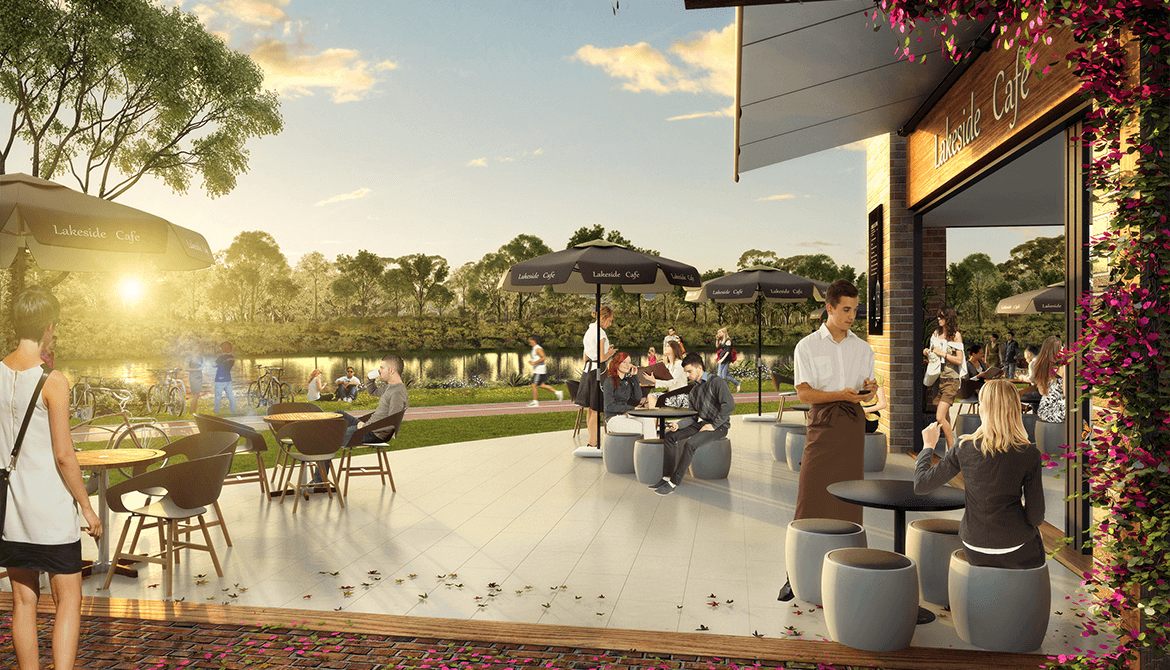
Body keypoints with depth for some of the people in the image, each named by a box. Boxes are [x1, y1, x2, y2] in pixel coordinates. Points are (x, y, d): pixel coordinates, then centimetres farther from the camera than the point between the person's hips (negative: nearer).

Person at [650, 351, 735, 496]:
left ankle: (674, 483, -25)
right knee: (670, 436, -6)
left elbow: (729, 405, -23)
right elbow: (693, 417, 13)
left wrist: (713, 425, -22)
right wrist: (678, 425, -7)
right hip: (702, 423, 8)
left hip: (719, 426, -8)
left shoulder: (716, 383, -10)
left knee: (690, 443, -31)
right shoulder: (693, 390, 15)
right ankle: (667, 477, -10)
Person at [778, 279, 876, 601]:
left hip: (853, 423, 3)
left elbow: (868, 391, 14)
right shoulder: (807, 346, 0)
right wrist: (842, 394, -20)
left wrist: (870, 389, -10)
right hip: (822, 423, -3)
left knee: (849, 497, 5)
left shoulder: (862, 348, 12)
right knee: (810, 499, -5)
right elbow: (804, 393, -7)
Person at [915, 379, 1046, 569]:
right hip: (1015, 550, -2)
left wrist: (928, 445, 11)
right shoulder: (1029, 454, -14)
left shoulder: (965, 448, -11)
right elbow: (1036, 516, -11)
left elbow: (920, 485, -3)